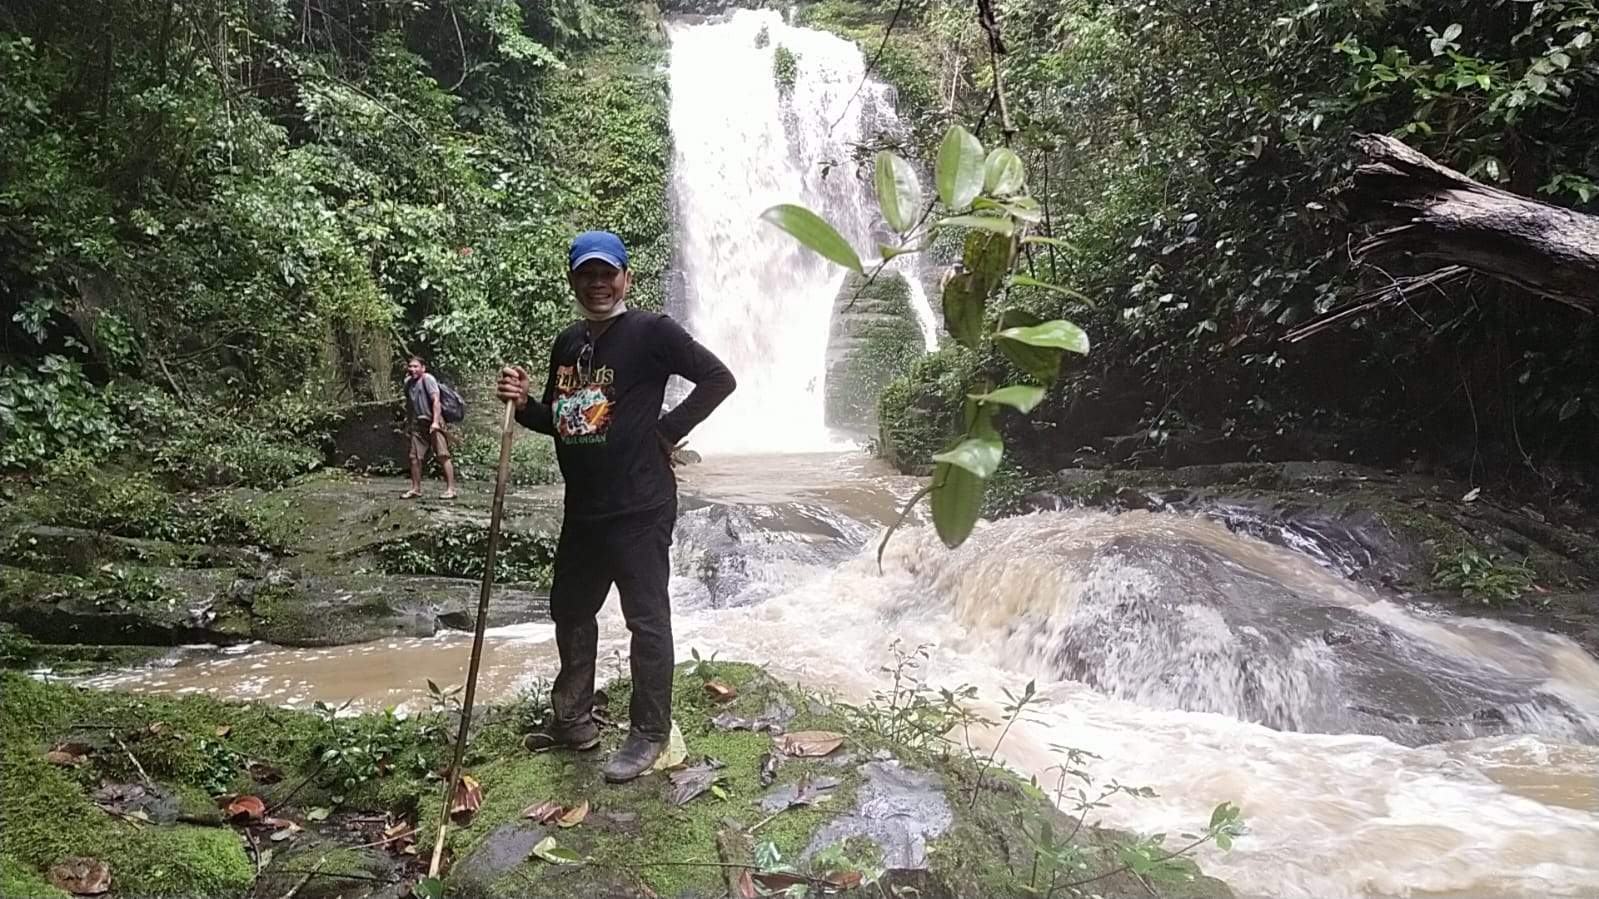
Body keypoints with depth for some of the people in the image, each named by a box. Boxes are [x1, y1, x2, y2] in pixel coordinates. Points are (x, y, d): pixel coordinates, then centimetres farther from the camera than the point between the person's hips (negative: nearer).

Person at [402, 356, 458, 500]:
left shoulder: (428, 379, -8)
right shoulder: (408, 382, 15)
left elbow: (436, 400, -17)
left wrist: (435, 422, -25)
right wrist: (410, 426, 24)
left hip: (432, 422, -8)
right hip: (418, 423, 8)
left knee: (443, 455, -13)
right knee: (414, 457, 8)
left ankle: (451, 489, -14)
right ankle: (415, 489, 19)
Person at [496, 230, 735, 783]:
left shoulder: (650, 332, -10)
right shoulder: (567, 344, 12)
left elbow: (718, 378, -11)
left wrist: (669, 430, -12)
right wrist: (522, 404, -1)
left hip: (640, 507, -8)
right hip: (583, 508, 8)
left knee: (646, 619, 2)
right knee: (570, 610, 18)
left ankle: (649, 734, 16)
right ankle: (574, 720, 35)